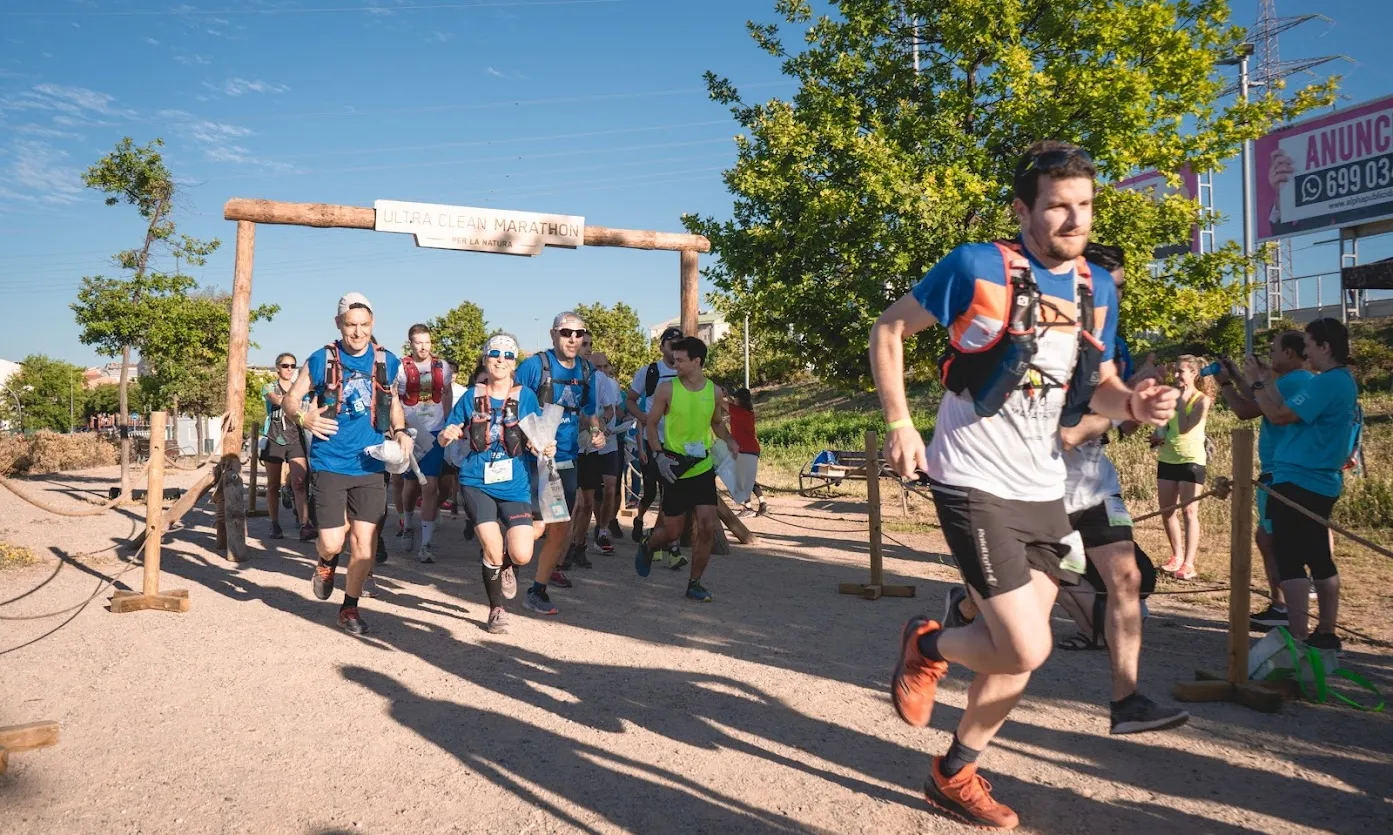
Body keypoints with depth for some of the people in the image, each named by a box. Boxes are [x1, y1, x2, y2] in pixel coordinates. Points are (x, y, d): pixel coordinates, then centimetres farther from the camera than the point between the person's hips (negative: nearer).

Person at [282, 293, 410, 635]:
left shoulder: (386, 361, 5)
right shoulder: (322, 360, -4)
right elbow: (290, 399, 2)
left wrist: (400, 431, 1)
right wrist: (303, 417, -20)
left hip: (370, 466, 2)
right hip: (330, 463, -2)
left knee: (364, 540, 0)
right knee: (332, 541, -5)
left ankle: (350, 607, 21)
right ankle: (327, 561, 34)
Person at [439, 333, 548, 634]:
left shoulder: (526, 397, 2)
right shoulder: (471, 397, 4)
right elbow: (444, 438, 7)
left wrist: (546, 447, -18)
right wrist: (447, 435, -16)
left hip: (515, 485, 0)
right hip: (477, 484, 0)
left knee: (521, 556, -11)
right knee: (493, 552, -12)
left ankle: (506, 566, 29)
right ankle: (497, 610, 16)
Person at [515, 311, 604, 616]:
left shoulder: (586, 371, 7)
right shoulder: (535, 365, -11)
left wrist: (596, 432, 0)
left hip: (566, 460, 6)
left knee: (561, 531, 10)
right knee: (536, 527, -11)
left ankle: (538, 590, 27)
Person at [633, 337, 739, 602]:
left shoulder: (715, 392, 1)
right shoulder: (667, 389, -7)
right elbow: (651, 424, 0)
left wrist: (729, 441, -3)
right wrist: (659, 455, -14)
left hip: (703, 468, 2)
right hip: (674, 470, -2)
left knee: (708, 526, -7)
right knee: (672, 532, 5)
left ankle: (695, 584, 10)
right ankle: (647, 547, 41)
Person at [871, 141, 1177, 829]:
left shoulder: (1098, 289, 7)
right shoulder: (977, 268, -12)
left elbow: (1098, 388, 15)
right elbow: (888, 330, -4)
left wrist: (1133, 404, -9)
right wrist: (899, 424, -12)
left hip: (1043, 491, 7)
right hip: (976, 487, -7)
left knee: (1019, 652, 12)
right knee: (1026, 649, -13)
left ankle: (954, 774, 32)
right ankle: (926, 646, 19)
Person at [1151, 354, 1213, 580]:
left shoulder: (1202, 400, -9)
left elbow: (1184, 428, -19)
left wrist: (1182, 400, -14)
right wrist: (1158, 435, -3)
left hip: (1191, 460, -6)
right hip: (1167, 459, 6)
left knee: (1189, 512, -7)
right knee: (1167, 511, 9)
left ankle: (1188, 564, -8)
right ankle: (1177, 557, 23)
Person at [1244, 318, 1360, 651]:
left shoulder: (1327, 383, -17)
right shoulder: (1343, 381, 15)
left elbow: (1280, 416, -20)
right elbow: (1292, 414, 14)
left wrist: (1257, 381, -9)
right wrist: (1268, 382, 12)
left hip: (1299, 484, -10)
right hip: (1320, 483, 10)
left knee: (1290, 561, -8)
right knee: (1319, 558, 15)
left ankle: (1298, 639, -8)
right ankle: (1326, 634, 22)